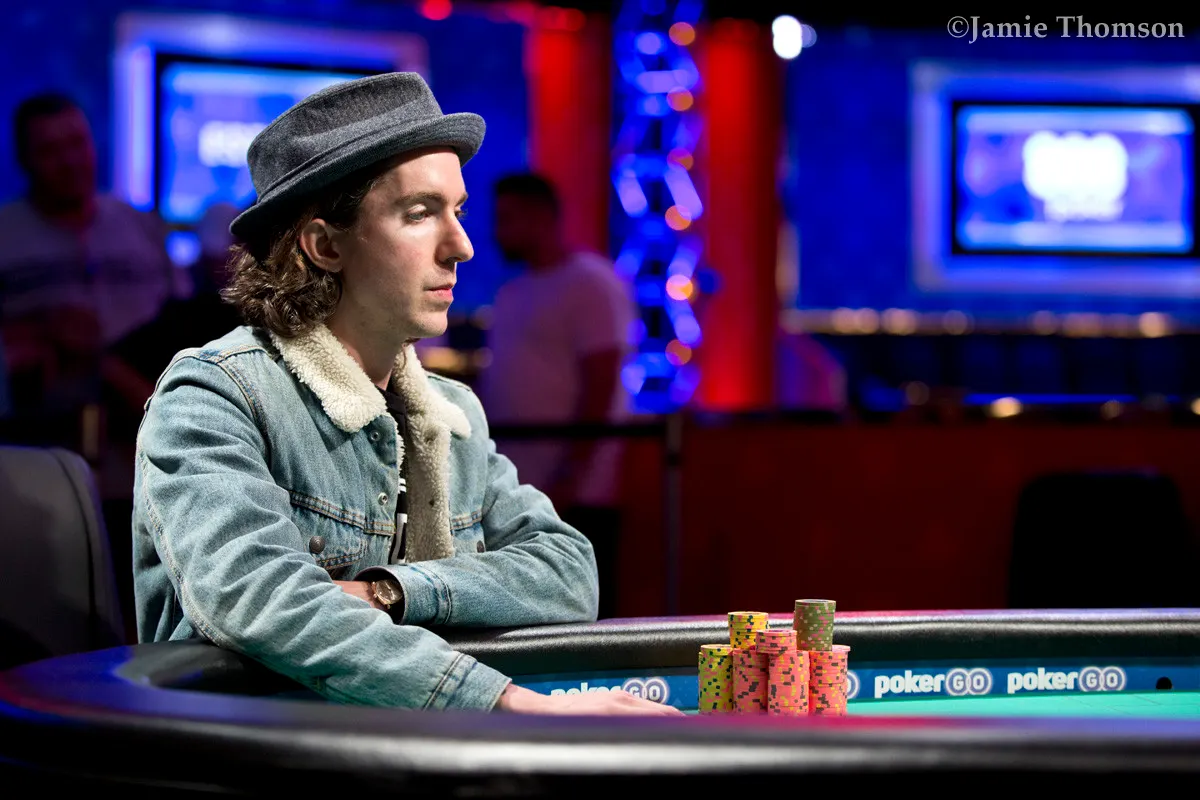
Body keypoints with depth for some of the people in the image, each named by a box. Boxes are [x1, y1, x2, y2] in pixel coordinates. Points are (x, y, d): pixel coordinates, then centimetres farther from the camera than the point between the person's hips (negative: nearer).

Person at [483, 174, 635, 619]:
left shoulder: (590, 283, -7)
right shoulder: (512, 293, 19)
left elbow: (599, 388, -15)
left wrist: (568, 480, -20)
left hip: (570, 496, -9)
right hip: (511, 493, 9)